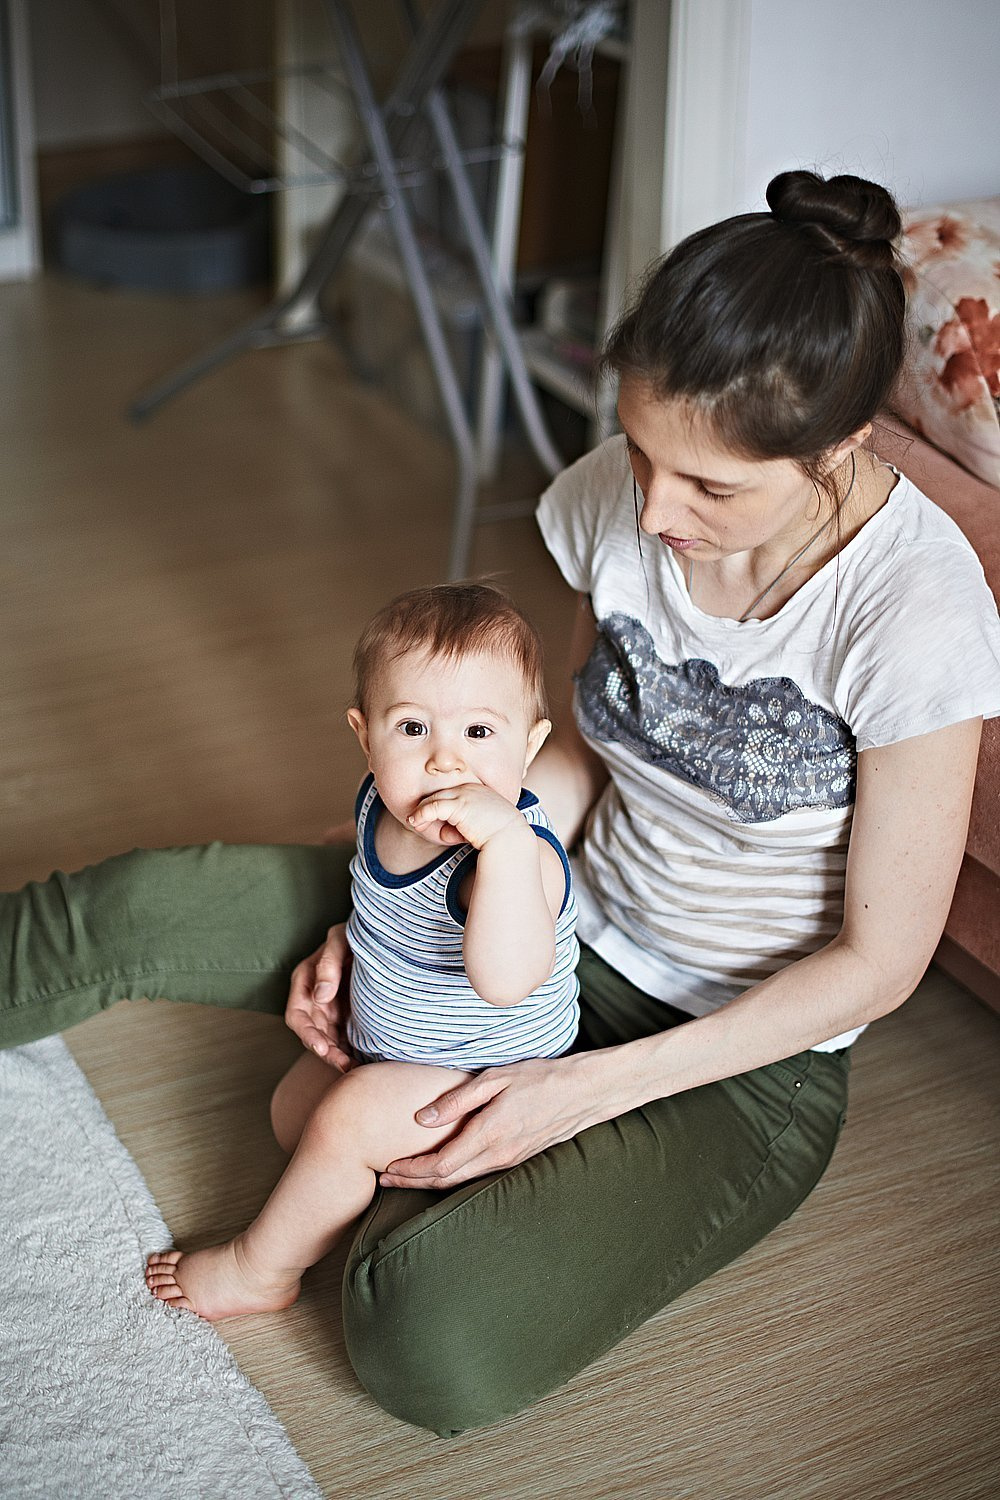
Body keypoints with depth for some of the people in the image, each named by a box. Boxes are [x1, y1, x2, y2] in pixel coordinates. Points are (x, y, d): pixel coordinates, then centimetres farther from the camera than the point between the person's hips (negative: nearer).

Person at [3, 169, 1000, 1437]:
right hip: (575, 928, 5)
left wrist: (592, 1089, -22)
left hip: (749, 1059, -5)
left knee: (428, 1343, -29)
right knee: (136, 908, -8)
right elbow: (579, 752, 5)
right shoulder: (616, 496, -12)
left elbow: (879, 959, -19)